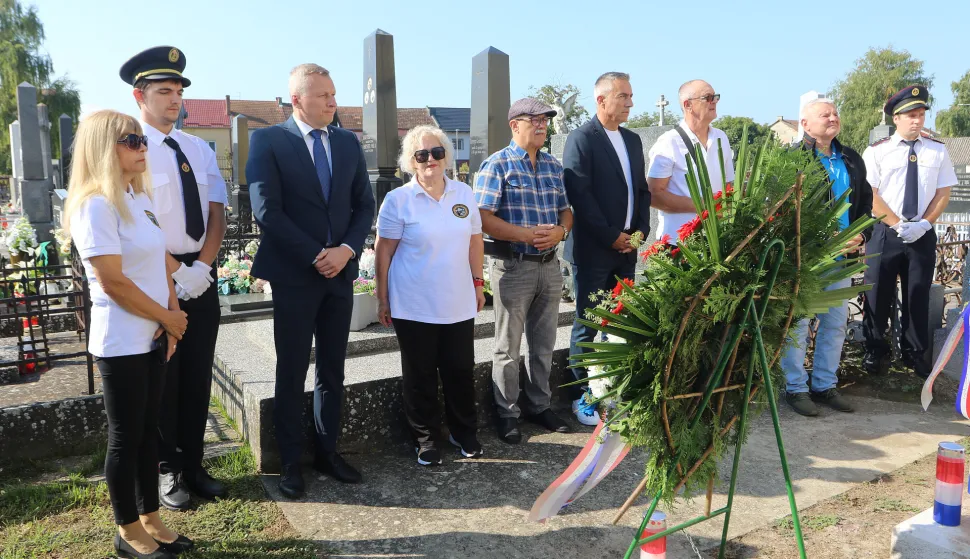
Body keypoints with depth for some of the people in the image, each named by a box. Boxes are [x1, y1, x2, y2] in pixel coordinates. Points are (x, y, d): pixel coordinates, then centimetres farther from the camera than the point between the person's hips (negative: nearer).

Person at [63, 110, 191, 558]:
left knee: (148, 431, 15)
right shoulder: (96, 205, -16)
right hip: (121, 343, -8)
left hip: (152, 337, 8)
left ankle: (150, 520, 29)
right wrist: (168, 318, -10)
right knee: (125, 437, 6)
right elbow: (113, 282, -20)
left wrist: (172, 315, 1)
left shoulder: (140, 197, 9)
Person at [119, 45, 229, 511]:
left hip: (201, 275, 5)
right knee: (162, 378, 7)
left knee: (198, 376, 11)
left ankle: (193, 466, 26)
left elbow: (217, 213, 4)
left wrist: (202, 267, -8)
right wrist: (177, 272, -14)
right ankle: (166, 471, 23)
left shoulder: (199, 149, 9)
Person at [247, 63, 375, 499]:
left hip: (340, 272, 4)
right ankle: (290, 462, 19)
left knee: (333, 370, 12)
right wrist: (316, 256, -15)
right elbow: (266, 211, -14)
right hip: (294, 275, -4)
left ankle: (327, 451, 25)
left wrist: (347, 250, -9)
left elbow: (364, 204, 7)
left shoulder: (348, 142, 9)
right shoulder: (268, 141, -6)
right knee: (292, 373, 6)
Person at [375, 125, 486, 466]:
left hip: (459, 305, 3)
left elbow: (474, 240, 13)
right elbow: (384, 252, -4)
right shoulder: (398, 200, -6)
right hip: (414, 307, -3)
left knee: (461, 371, 11)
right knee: (420, 377, 9)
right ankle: (426, 439, 26)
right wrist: (382, 300, -4)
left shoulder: (464, 194, 5)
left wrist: (478, 283, 12)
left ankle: (464, 432, 31)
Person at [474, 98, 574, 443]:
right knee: (508, 347, 6)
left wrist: (561, 230, -10)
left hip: (549, 265, 6)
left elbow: (565, 210, 13)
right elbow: (484, 219, -14)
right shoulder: (497, 165, -8)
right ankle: (508, 415, 18)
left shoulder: (553, 166, 10)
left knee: (544, 344, 15)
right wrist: (527, 234, -22)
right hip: (513, 266, -6)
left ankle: (540, 405, 30)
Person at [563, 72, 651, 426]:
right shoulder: (581, 138, -7)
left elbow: (642, 189, 16)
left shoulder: (633, 140, 15)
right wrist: (611, 236, -14)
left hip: (626, 248, 6)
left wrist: (640, 230, 1)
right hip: (594, 249, -6)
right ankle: (581, 396, 12)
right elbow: (580, 194, -14)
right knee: (587, 324, 2)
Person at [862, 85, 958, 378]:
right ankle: (875, 351, 20)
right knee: (878, 294, 4)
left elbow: (943, 193, 4)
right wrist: (897, 225, -14)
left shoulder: (938, 150, 4)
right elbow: (870, 196, -7)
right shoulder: (877, 151, -3)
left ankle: (914, 353, 24)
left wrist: (923, 224, -11)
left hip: (923, 235, 2)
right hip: (885, 234, -2)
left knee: (918, 295, 10)